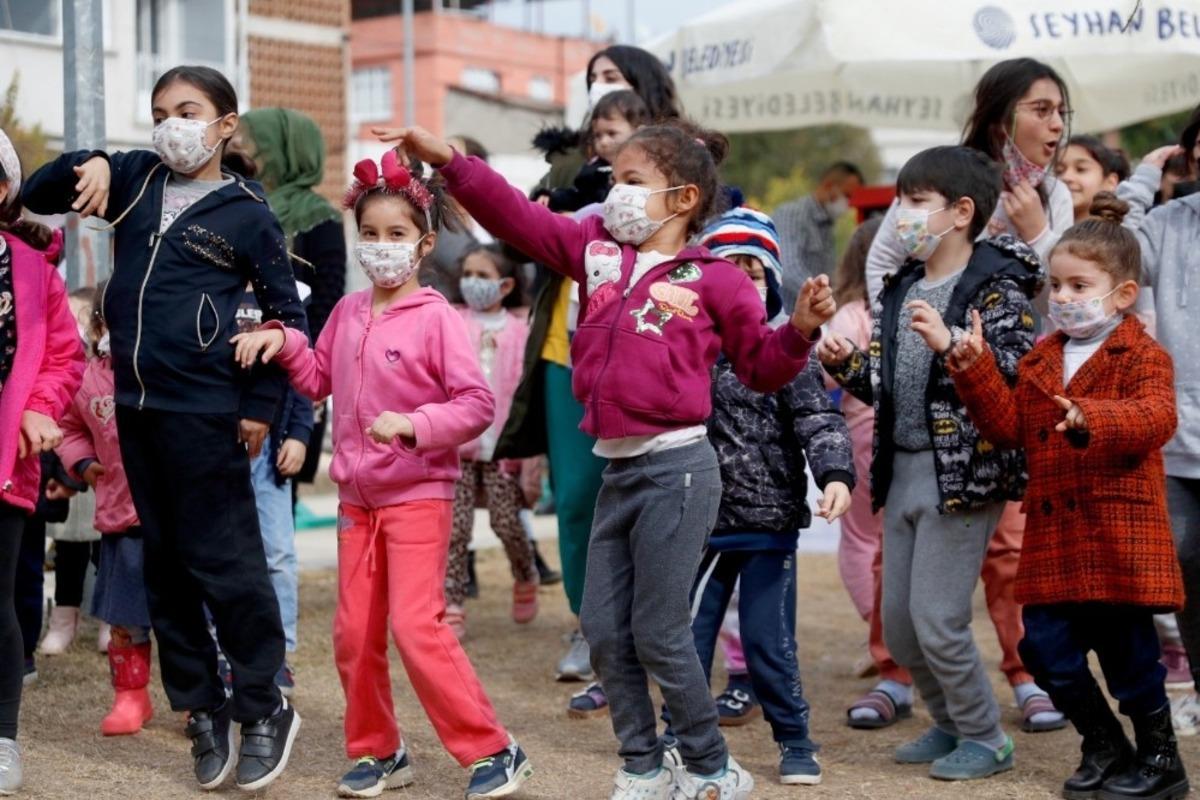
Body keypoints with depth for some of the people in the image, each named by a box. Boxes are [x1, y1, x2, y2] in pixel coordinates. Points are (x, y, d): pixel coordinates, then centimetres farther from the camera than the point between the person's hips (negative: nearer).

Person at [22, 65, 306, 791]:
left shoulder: (247, 212, -2)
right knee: (165, 563, 10)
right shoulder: (135, 180, 10)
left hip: (204, 409, -6)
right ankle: (203, 708, 21)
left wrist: (262, 403, -5)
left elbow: (288, 312, 0)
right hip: (135, 403, 6)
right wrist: (89, 166, -8)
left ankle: (265, 708, 9)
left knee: (223, 560, -4)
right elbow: (38, 195, 12)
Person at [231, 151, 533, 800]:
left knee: (416, 626, -13)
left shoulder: (436, 318, -12)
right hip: (357, 497, 7)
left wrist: (412, 425, -29)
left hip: (418, 496, -6)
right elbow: (319, 379, 20)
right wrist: (283, 341, 4)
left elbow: (476, 404, -17)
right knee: (354, 632, 8)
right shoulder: (347, 312, 7)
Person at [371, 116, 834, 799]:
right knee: (603, 626, 8)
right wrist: (447, 159, -2)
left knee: (658, 631, -2)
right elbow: (515, 215, 7)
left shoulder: (714, 279, -3)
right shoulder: (596, 249, 9)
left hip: (677, 467, -6)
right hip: (619, 467, 6)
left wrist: (801, 328, -13)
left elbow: (762, 366, 4)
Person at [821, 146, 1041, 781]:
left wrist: (951, 344, -31)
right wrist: (846, 365, 0)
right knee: (898, 624, 12)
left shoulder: (995, 287, -9)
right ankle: (951, 724, 32)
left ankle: (986, 738, 14)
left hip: (964, 473, -8)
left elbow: (1021, 376, -22)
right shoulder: (901, 289, 13)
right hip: (903, 471, 8)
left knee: (937, 620, -7)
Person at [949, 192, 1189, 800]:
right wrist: (975, 370, 0)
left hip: (1119, 534, -6)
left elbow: (1155, 419, -22)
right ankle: (1104, 749, 25)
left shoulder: (1142, 357, -5)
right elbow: (1010, 426, 9)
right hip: (1054, 538, 6)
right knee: (1046, 647, 6)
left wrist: (1094, 420, -38)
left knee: (1128, 652, 0)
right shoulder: (1040, 360, 14)